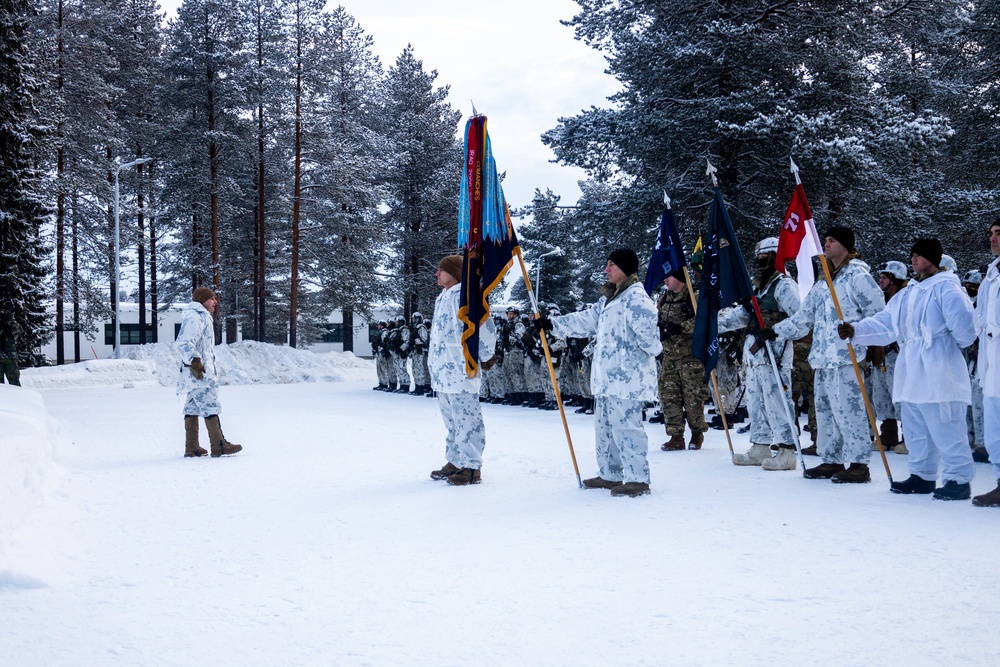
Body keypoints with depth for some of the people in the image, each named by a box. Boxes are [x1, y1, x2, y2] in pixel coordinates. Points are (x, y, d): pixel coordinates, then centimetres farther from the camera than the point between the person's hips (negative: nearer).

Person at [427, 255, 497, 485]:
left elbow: (485, 327, -17)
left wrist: (484, 356, -7)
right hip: (442, 372, 10)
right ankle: (455, 462, 26)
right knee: (451, 420, 17)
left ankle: (472, 467, -3)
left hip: (460, 371, -10)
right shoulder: (442, 298, 18)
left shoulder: (464, 295, -13)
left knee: (466, 419, -6)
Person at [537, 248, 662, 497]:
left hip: (628, 376, -11)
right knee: (605, 425, 15)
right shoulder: (610, 298, 18)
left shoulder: (636, 297, -14)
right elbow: (586, 320, 22)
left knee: (624, 426, -10)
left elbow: (647, 327, -26)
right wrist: (552, 323, 21)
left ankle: (638, 479, -5)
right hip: (609, 376, 11)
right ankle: (610, 474, 25)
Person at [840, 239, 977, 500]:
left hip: (938, 373, -9)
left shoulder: (946, 288, -10)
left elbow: (964, 327, -18)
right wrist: (855, 330, -3)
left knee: (945, 428, -9)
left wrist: (951, 346, -1)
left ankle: (959, 478, -3)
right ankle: (922, 475, 24)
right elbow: (885, 322, 11)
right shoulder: (909, 292, 17)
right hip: (911, 374, 9)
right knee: (915, 429, 15)